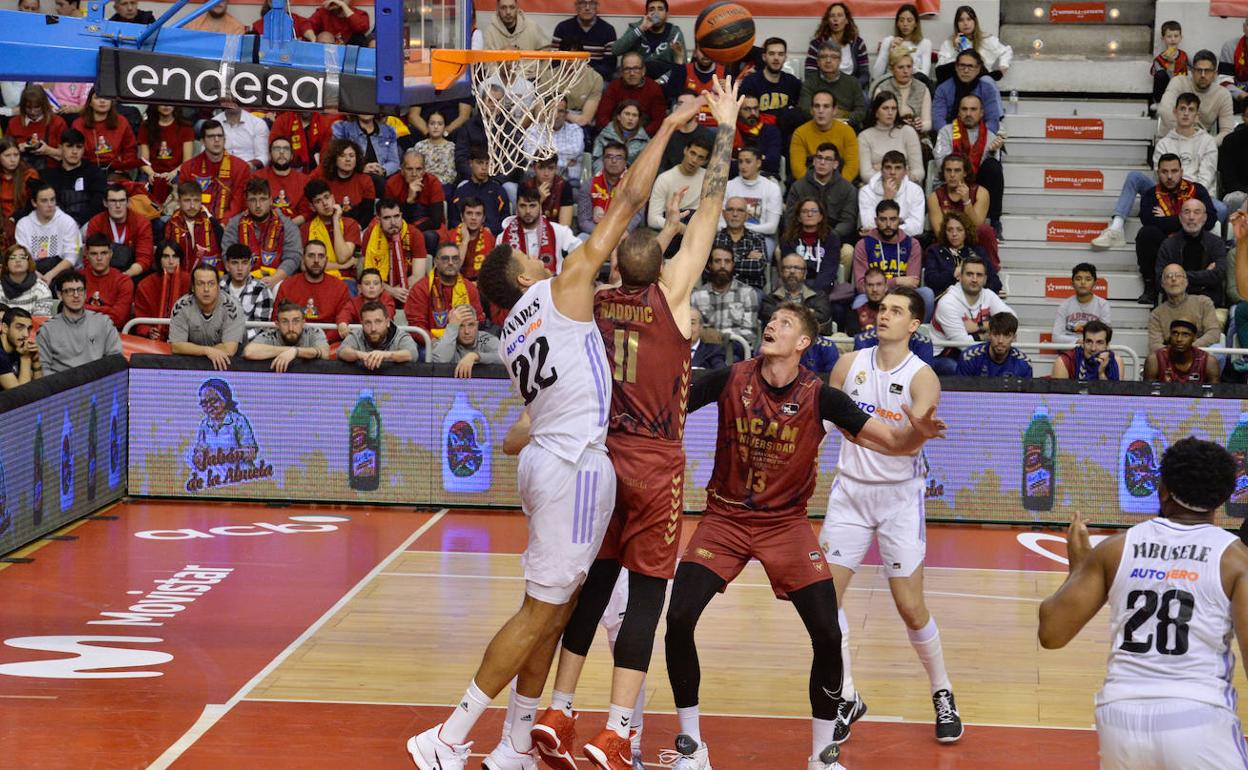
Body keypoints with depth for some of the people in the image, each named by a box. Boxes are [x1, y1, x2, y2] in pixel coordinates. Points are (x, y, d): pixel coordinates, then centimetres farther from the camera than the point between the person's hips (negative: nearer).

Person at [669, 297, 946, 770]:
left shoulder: (819, 396, -11)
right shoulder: (730, 380, -9)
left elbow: (894, 443, -13)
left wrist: (916, 432, -34)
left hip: (787, 523, 0)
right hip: (725, 518, 0)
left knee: (828, 636, -11)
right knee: (679, 619, -15)